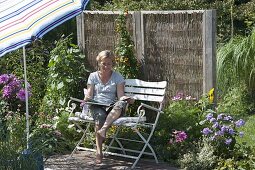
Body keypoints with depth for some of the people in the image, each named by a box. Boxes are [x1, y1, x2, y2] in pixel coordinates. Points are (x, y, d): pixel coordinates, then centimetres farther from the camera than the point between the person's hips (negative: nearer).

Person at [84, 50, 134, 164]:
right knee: (100, 116, -37)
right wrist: (86, 98, -19)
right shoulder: (93, 76, 13)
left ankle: (103, 129, -51)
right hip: (96, 106, 0)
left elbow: (120, 96, 0)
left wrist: (126, 99, -23)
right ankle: (99, 152, -39)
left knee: (121, 103, -36)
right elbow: (89, 95, 5)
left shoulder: (117, 77, 11)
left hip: (112, 107, 0)